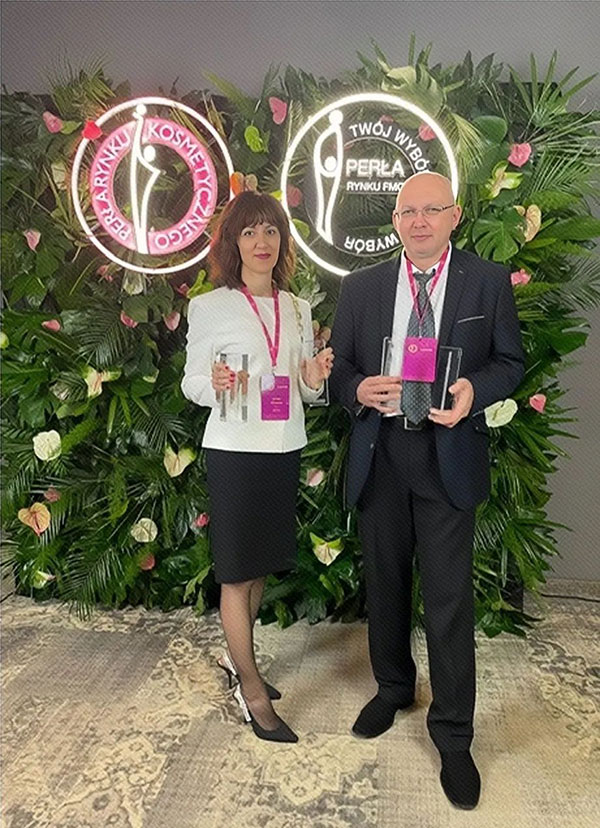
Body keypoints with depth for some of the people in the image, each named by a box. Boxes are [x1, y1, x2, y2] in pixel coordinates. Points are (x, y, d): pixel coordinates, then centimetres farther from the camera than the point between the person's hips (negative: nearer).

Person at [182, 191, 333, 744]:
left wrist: (315, 378, -9)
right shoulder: (209, 306, -5)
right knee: (238, 572, 4)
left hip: (284, 450, 5)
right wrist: (215, 384, -24)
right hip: (234, 451, -5)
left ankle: (237, 657, 39)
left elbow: (306, 391, 13)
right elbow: (192, 383, -2)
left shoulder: (298, 309, 9)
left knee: (261, 566, 17)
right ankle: (253, 691, 20)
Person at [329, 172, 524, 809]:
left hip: (449, 455, -2)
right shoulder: (360, 287, 6)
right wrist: (358, 390, -14)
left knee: (449, 596, 1)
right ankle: (392, 688, 42)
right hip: (379, 453, 3)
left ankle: (453, 736, 22)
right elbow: (338, 367, 8)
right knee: (384, 583, 17)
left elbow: (510, 361, 4)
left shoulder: (488, 281, 2)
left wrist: (474, 391, -16)